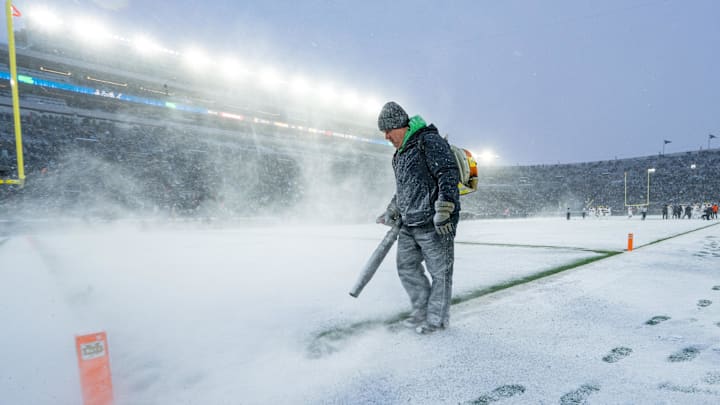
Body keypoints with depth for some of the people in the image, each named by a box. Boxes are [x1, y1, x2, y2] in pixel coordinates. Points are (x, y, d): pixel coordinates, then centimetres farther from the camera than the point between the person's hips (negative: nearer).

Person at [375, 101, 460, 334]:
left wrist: (443, 210, -25)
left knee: (439, 272, 2)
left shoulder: (429, 141, -9)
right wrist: (392, 211, 26)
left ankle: (437, 319, 16)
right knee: (407, 267, 12)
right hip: (409, 224, 9)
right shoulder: (400, 154, 19)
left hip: (434, 223, -9)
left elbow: (449, 174, -19)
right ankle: (422, 311, 27)